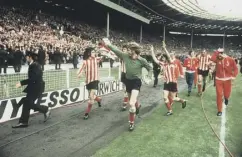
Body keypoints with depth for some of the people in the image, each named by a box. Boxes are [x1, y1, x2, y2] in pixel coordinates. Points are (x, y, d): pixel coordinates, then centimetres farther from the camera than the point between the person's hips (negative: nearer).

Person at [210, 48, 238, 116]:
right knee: (219, 95, -1)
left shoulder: (230, 60, -9)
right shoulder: (217, 59, -8)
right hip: (218, 79, 0)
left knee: (227, 94, 14)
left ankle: (226, 99, 54)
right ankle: (219, 110, 10)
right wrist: (217, 51, -24)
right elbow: (212, 58, -31)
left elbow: (235, 68, -1)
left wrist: (233, 76, -12)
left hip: (227, 80, 0)